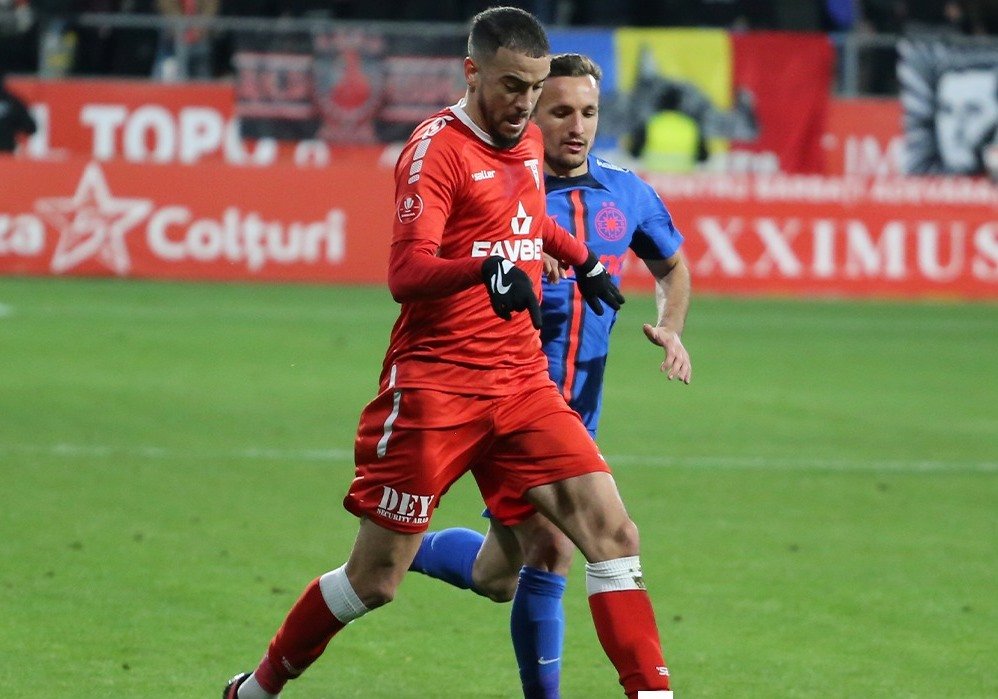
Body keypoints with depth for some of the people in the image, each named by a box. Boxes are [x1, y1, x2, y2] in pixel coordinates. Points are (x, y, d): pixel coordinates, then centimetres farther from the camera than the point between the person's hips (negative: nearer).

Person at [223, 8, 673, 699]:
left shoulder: (529, 142, 11)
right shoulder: (437, 148, -12)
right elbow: (406, 273, -25)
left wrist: (583, 261, 40)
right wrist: (487, 267, -41)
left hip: (523, 381, 6)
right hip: (434, 383, -6)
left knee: (613, 531, -12)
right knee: (375, 579, 1)